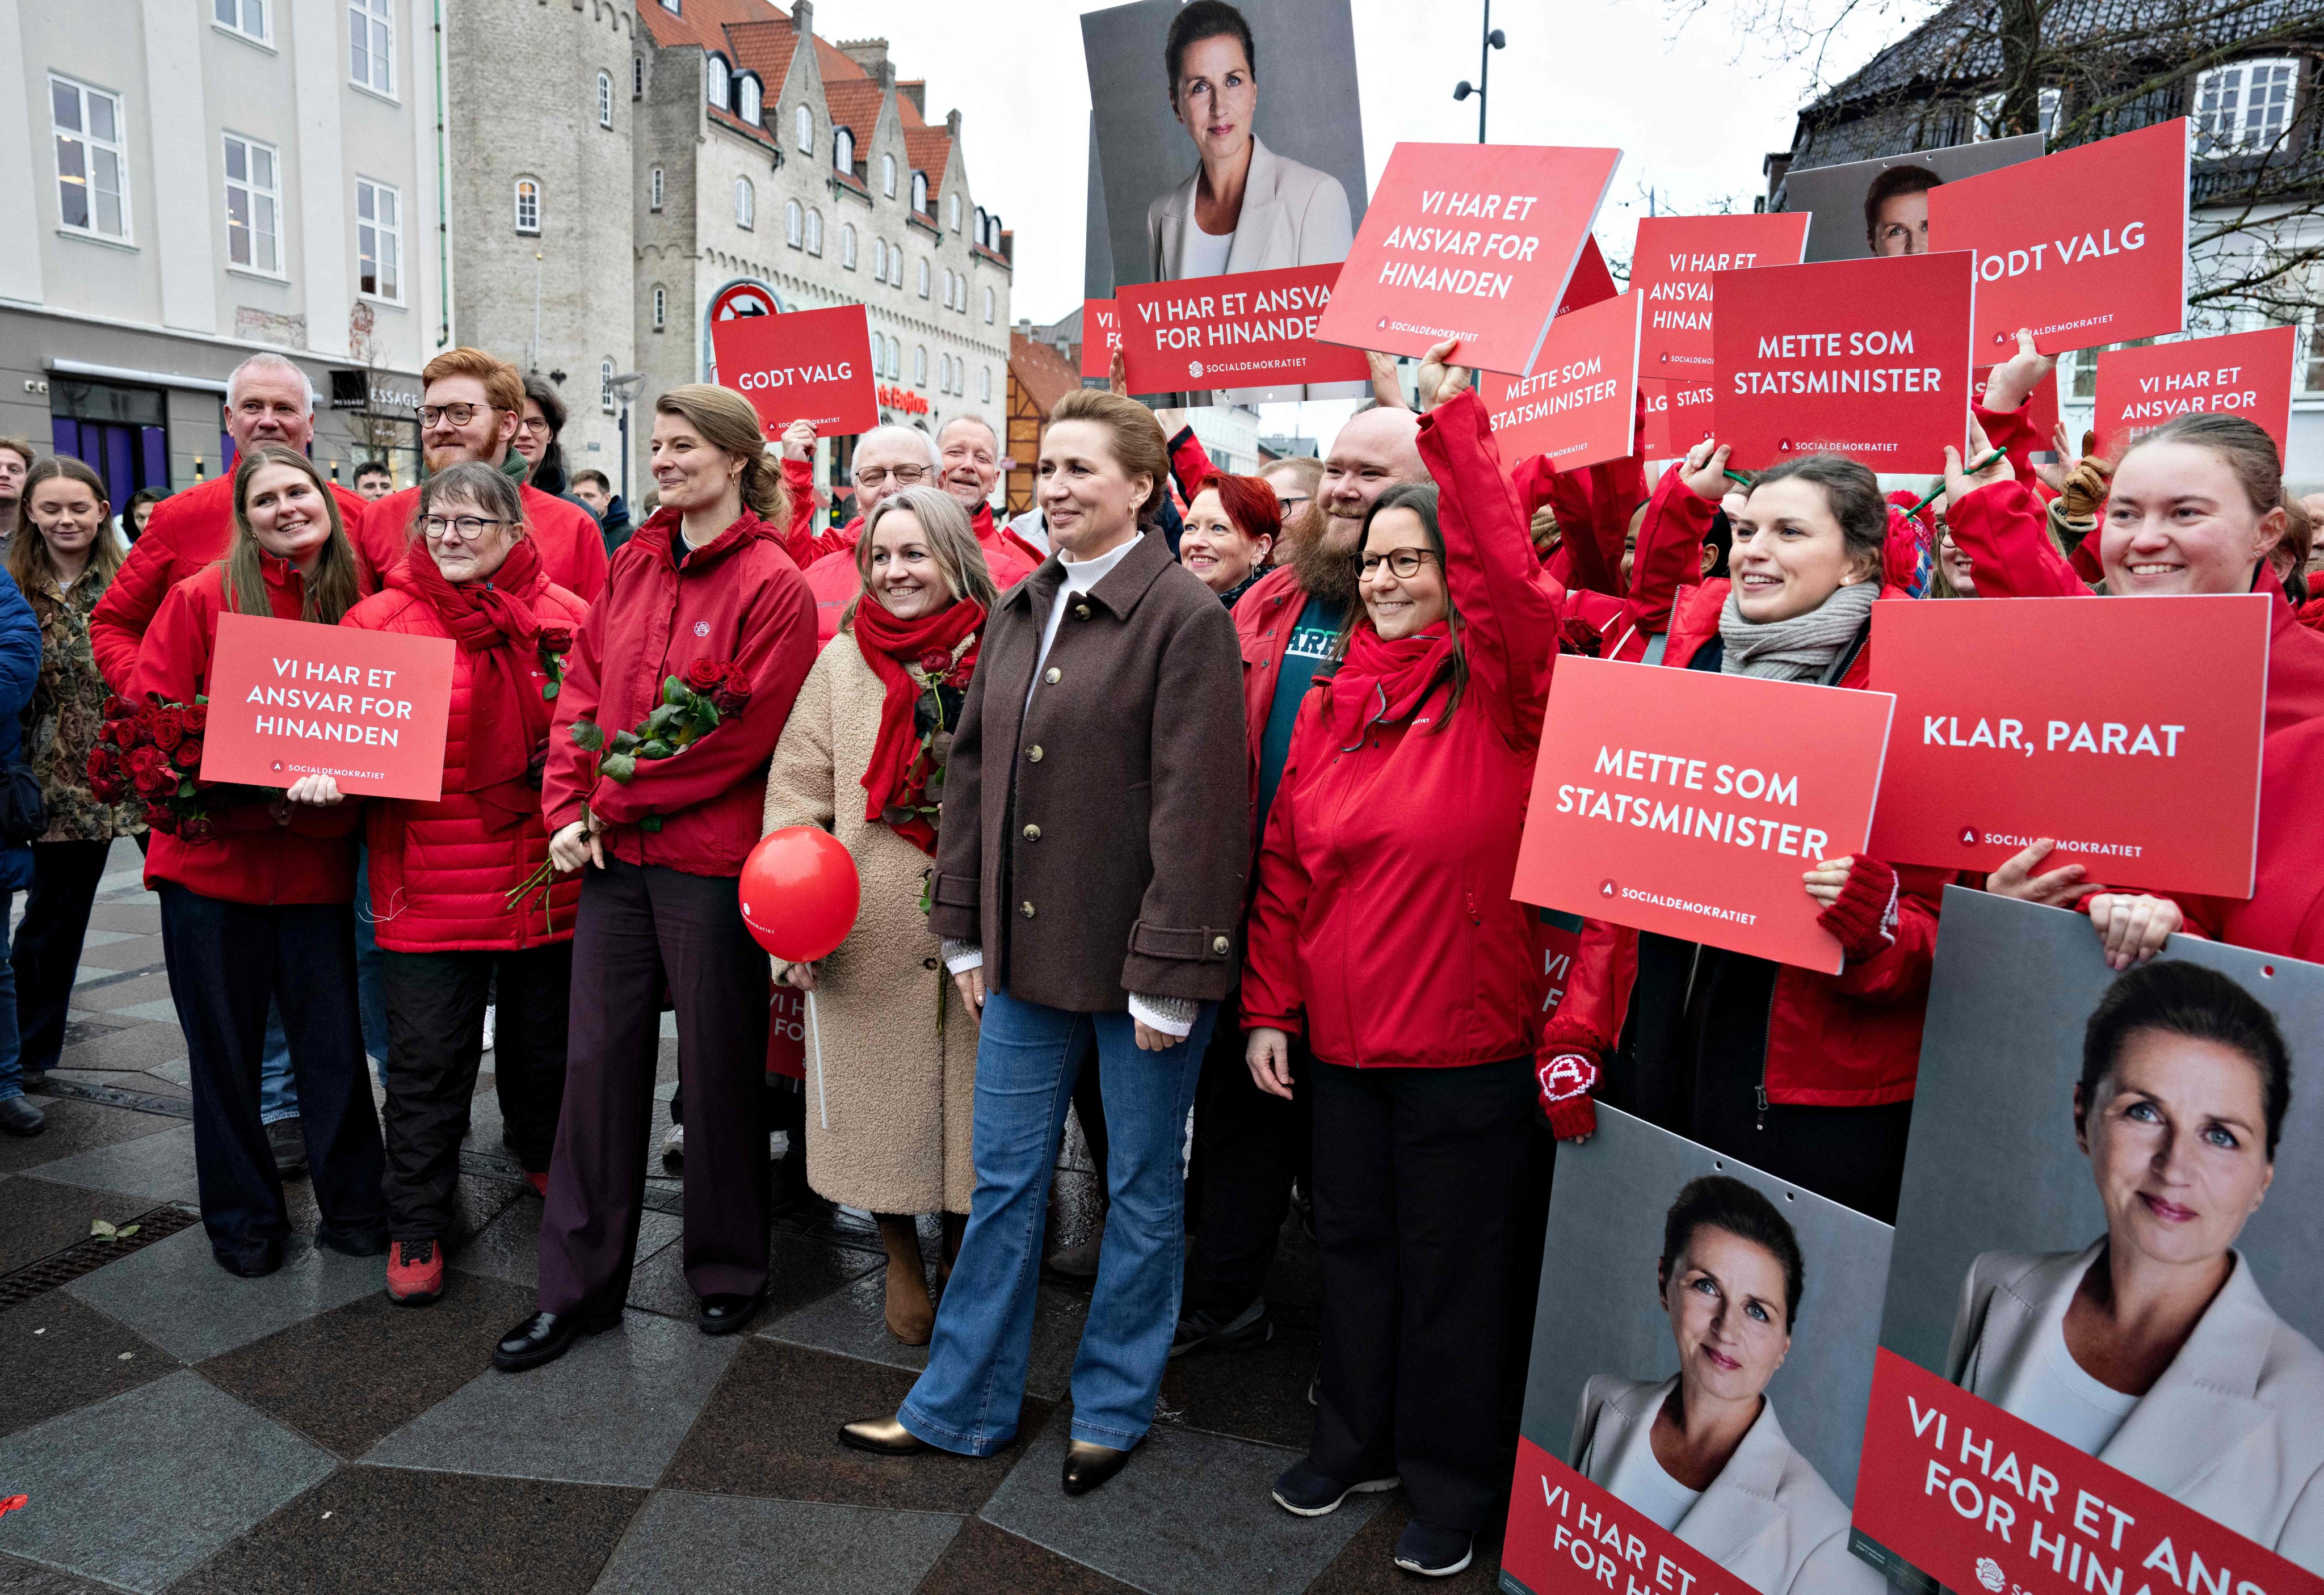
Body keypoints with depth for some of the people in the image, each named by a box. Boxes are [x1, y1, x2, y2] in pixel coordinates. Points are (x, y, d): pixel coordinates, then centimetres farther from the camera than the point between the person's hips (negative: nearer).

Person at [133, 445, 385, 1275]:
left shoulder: (357, 601, 2)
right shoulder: (202, 597, -3)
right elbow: (146, 716, -3)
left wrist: (340, 775, -15)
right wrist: (250, 779, -17)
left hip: (317, 860, 1)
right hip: (213, 858, -1)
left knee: (333, 1043, 5)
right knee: (225, 1049, 10)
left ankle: (355, 1210, 23)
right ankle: (242, 1221, 28)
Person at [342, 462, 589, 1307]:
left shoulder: (565, 618, 0)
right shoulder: (382, 618, -2)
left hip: (546, 874, 2)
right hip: (430, 881, -2)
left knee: (544, 1039, 19)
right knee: (428, 1061, 5)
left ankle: (541, 1152, 47)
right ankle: (416, 1228, 23)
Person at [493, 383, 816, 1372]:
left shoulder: (773, 585, -10)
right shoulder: (635, 563, 11)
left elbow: (743, 734, -15)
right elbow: (582, 688, 10)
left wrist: (620, 795, -10)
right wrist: (566, 807, -1)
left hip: (708, 856, -6)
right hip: (612, 851, 6)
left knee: (717, 1067, 7)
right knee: (599, 1061, 10)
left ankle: (727, 1270, 27)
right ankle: (577, 1287, 24)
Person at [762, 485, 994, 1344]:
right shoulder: (842, 661, 5)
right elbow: (797, 792, 3)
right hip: (868, 932, 1)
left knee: (969, 1095, 8)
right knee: (879, 1090, 10)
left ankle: (962, 1251, 33)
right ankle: (901, 1259, 34)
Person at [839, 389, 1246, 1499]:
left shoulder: (1185, 617, -12)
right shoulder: (1018, 612, 9)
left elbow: (1193, 806, -16)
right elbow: (972, 770, 12)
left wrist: (1169, 973, -17)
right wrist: (966, 931, 9)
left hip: (1136, 960, -6)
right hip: (1027, 951, 6)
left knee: (1142, 1188, 12)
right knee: (1005, 1181, 15)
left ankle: (1113, 1406, 32)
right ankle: (962, 1405, 31)